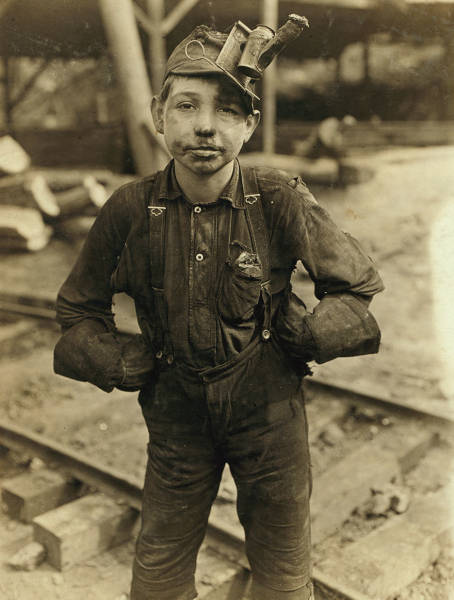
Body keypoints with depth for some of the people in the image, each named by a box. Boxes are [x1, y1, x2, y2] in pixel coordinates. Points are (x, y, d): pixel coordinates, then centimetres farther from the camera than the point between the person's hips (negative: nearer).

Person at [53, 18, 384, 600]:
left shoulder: (281, 201, -17)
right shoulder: (130, 209, -13)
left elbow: (359, 285, -2)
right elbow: (79, 308, 4)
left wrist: (305, 333, -15)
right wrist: (119, 363, -9)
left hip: (268, 406, -1)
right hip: (177, 414, 1)